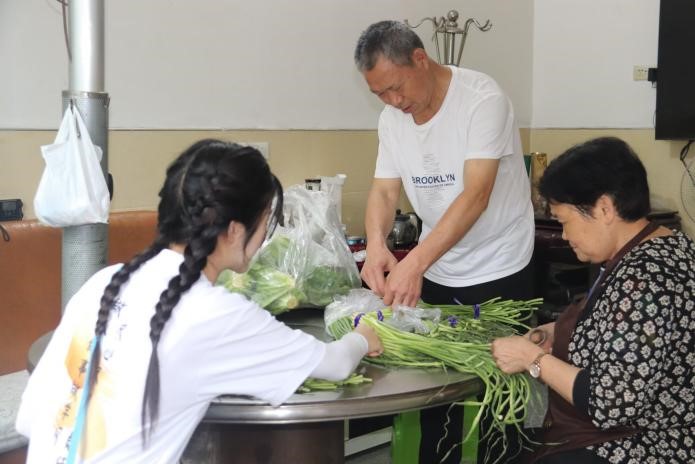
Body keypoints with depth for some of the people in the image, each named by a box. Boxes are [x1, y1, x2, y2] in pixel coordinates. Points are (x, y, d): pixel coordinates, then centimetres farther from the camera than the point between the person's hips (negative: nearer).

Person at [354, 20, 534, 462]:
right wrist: (376, 243, -24)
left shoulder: (483, 99, -21)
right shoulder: (392, 118, 0)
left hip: (498, 273, -5)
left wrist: (415, 262, -38)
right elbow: (384, 191, -2)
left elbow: (476, 195, -29)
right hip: (435, 275, 6)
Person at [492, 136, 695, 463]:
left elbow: (612, 404, -28)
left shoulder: (642, 280, -26)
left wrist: (533, 358, -17)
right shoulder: (665, 247, 4)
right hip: (634, 435, 10)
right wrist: (562, 332, 5)